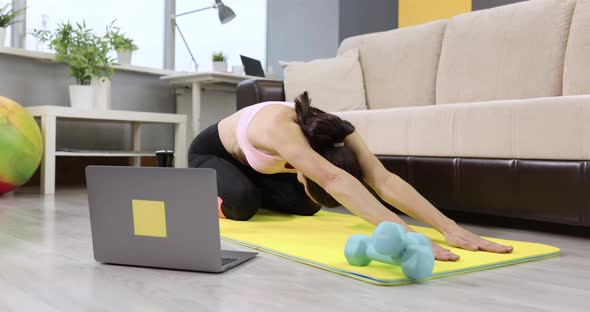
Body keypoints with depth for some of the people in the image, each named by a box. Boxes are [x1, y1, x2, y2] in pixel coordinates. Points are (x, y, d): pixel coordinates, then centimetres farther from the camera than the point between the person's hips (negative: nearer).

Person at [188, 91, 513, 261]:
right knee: (241, 203, -32)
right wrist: (402, 233, -71)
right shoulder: (281, 127, -48)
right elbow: (334, 180, -63)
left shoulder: (334, 131, -30)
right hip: (211, 152, -5)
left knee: (304, 205, -7)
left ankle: (247, 190, 22)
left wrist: (450, 228, -50)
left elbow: (384, 180, -40)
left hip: (252, 163, 6)